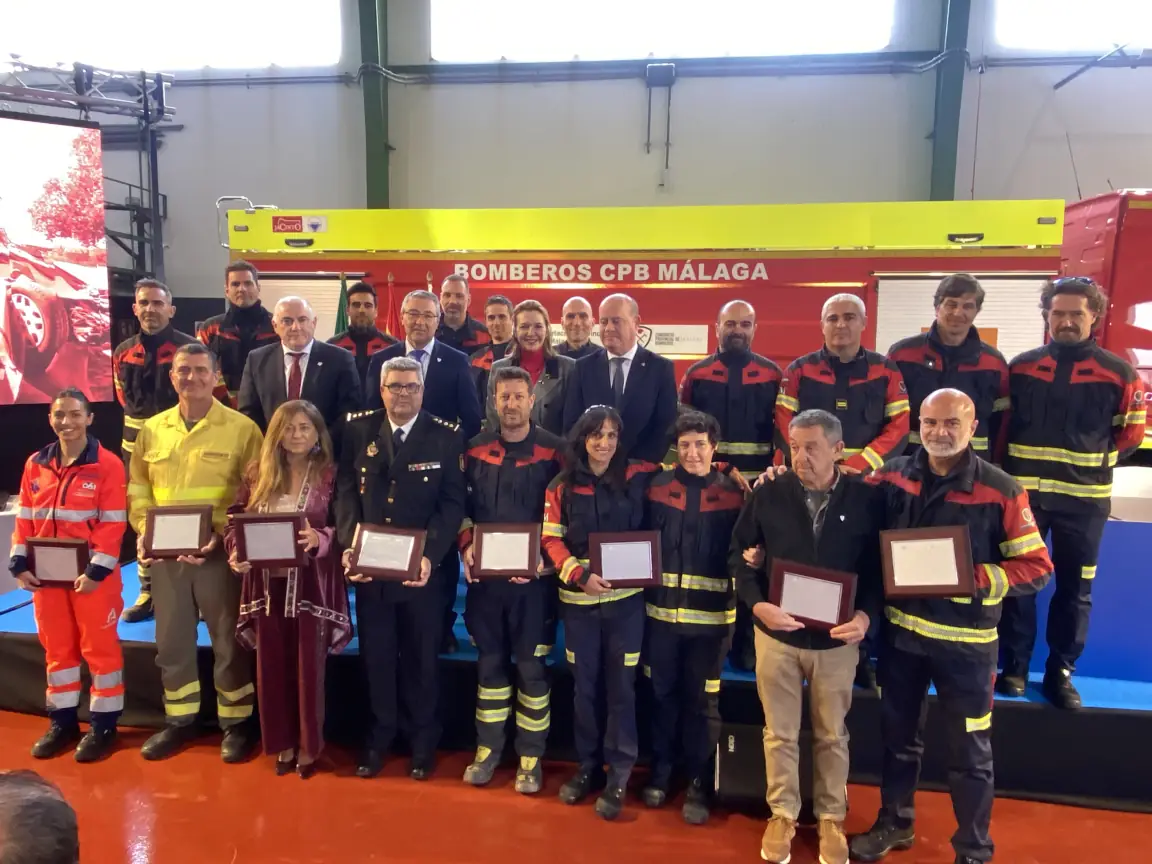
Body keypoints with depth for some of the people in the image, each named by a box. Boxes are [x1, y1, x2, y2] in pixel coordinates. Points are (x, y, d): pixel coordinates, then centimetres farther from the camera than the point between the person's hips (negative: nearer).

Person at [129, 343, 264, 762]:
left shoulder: (242, 428, -6)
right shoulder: (152, 429, 8)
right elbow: (138, 488, 12)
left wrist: (222, 534, -18)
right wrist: (143, 531, -5)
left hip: (220, 551, -4)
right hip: (164, 553, 4)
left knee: (228, 639, 6)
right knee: (171, 640, 15)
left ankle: (235, 722, 21)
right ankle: (179, 720, 32)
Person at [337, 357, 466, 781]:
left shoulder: (446, 436, -6)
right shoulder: (358, 429, 2)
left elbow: (452, 502, -9)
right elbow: (346, 489, 1)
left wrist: (430, 555, -21)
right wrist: (350, 545, -12)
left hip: (422, 565, -2)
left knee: (421, 657, 13)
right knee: (376, 654, 14)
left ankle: (423, 739, 31)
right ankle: (380, 734, 34)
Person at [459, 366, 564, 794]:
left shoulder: (553, 450, -5)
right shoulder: (476, 449, 5)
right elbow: (462, 505, 11)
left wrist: (544, 558, -15)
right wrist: (466, 546, -4)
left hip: (533, 576, -3)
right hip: (484, 574, 3)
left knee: (531, 665, 4)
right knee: (490, 661, 13)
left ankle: (530, 757, 19)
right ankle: (487, 749, 27)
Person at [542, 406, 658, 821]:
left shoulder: (637, 477, -2)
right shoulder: (562, 486, 0)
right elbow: (551, 539, -1)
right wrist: (580, 575, -14)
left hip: (626, 598, -1)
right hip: (578, 600, 1)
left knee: (621, 685, 4)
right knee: (584, 684, 12)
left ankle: (618, 775, 18)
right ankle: (588, 766, 29)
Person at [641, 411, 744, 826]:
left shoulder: (732, 493, -2)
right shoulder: (658, 486, 1)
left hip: (711, 614, -1)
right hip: (662, 608, 1)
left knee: (702, 700, 9)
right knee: (662, 693, 15)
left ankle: (697, 783, 24)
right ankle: (660, 771, 33)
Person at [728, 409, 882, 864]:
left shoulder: (866, 499, -7)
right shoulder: (767, 495, -6)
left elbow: (879, 565, 0)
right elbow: (739, 555, 0)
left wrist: (866, 613, -15)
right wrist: (756, 604, -14)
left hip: (837, 638, 0)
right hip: (776, 634, 0)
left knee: (832, 734, 16)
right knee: (779, 733, 13)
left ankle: (831, 817, 36)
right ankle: (783, 814, 33)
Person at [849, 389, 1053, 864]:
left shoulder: (1000, 489, -11)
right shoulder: (892, 476, -3)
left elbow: (1037, 567, -10)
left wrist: (972, 577, -23)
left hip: (966, 640, -3)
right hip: (900, 631, 3)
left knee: (969, 752, 12)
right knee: (898, 735, 21)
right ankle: (894, 823, 41)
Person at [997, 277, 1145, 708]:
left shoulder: (1119, 373, -1)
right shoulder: (1021, 367, 3)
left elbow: (1131, 432, 7)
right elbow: (1000, 422, 11)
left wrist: (1093, 462, 2)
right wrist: (1018, 463, 4)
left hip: (1084, 497, 0)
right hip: (1023, 491, 1)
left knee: (1075, 587, 8)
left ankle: (1061, 671, 21)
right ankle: (1014, 665, 18)